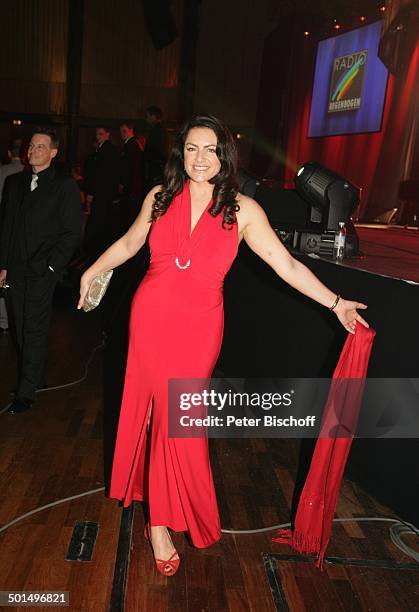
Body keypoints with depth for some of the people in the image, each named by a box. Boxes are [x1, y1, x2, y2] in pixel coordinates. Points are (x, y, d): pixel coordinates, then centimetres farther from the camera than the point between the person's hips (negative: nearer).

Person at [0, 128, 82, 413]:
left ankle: (26, 392, 3)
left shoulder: (65, 186, -1)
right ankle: (35, 378, 23)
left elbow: (72, 232, -4)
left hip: (43, 270, -5)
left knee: (34, 329, -5)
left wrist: (51, 265, -11)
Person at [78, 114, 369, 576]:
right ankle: (161, 517, 29)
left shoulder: (242, 210, -4)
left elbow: (287, 265, -4)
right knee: (153, 408, 7)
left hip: (198, 329, -1)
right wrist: (93, 270, 17)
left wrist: (335, 303, -6)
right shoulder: (160, 197, 3)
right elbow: (128, 243, 18)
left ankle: (162, 521, 25)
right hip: (151, 319, 2)